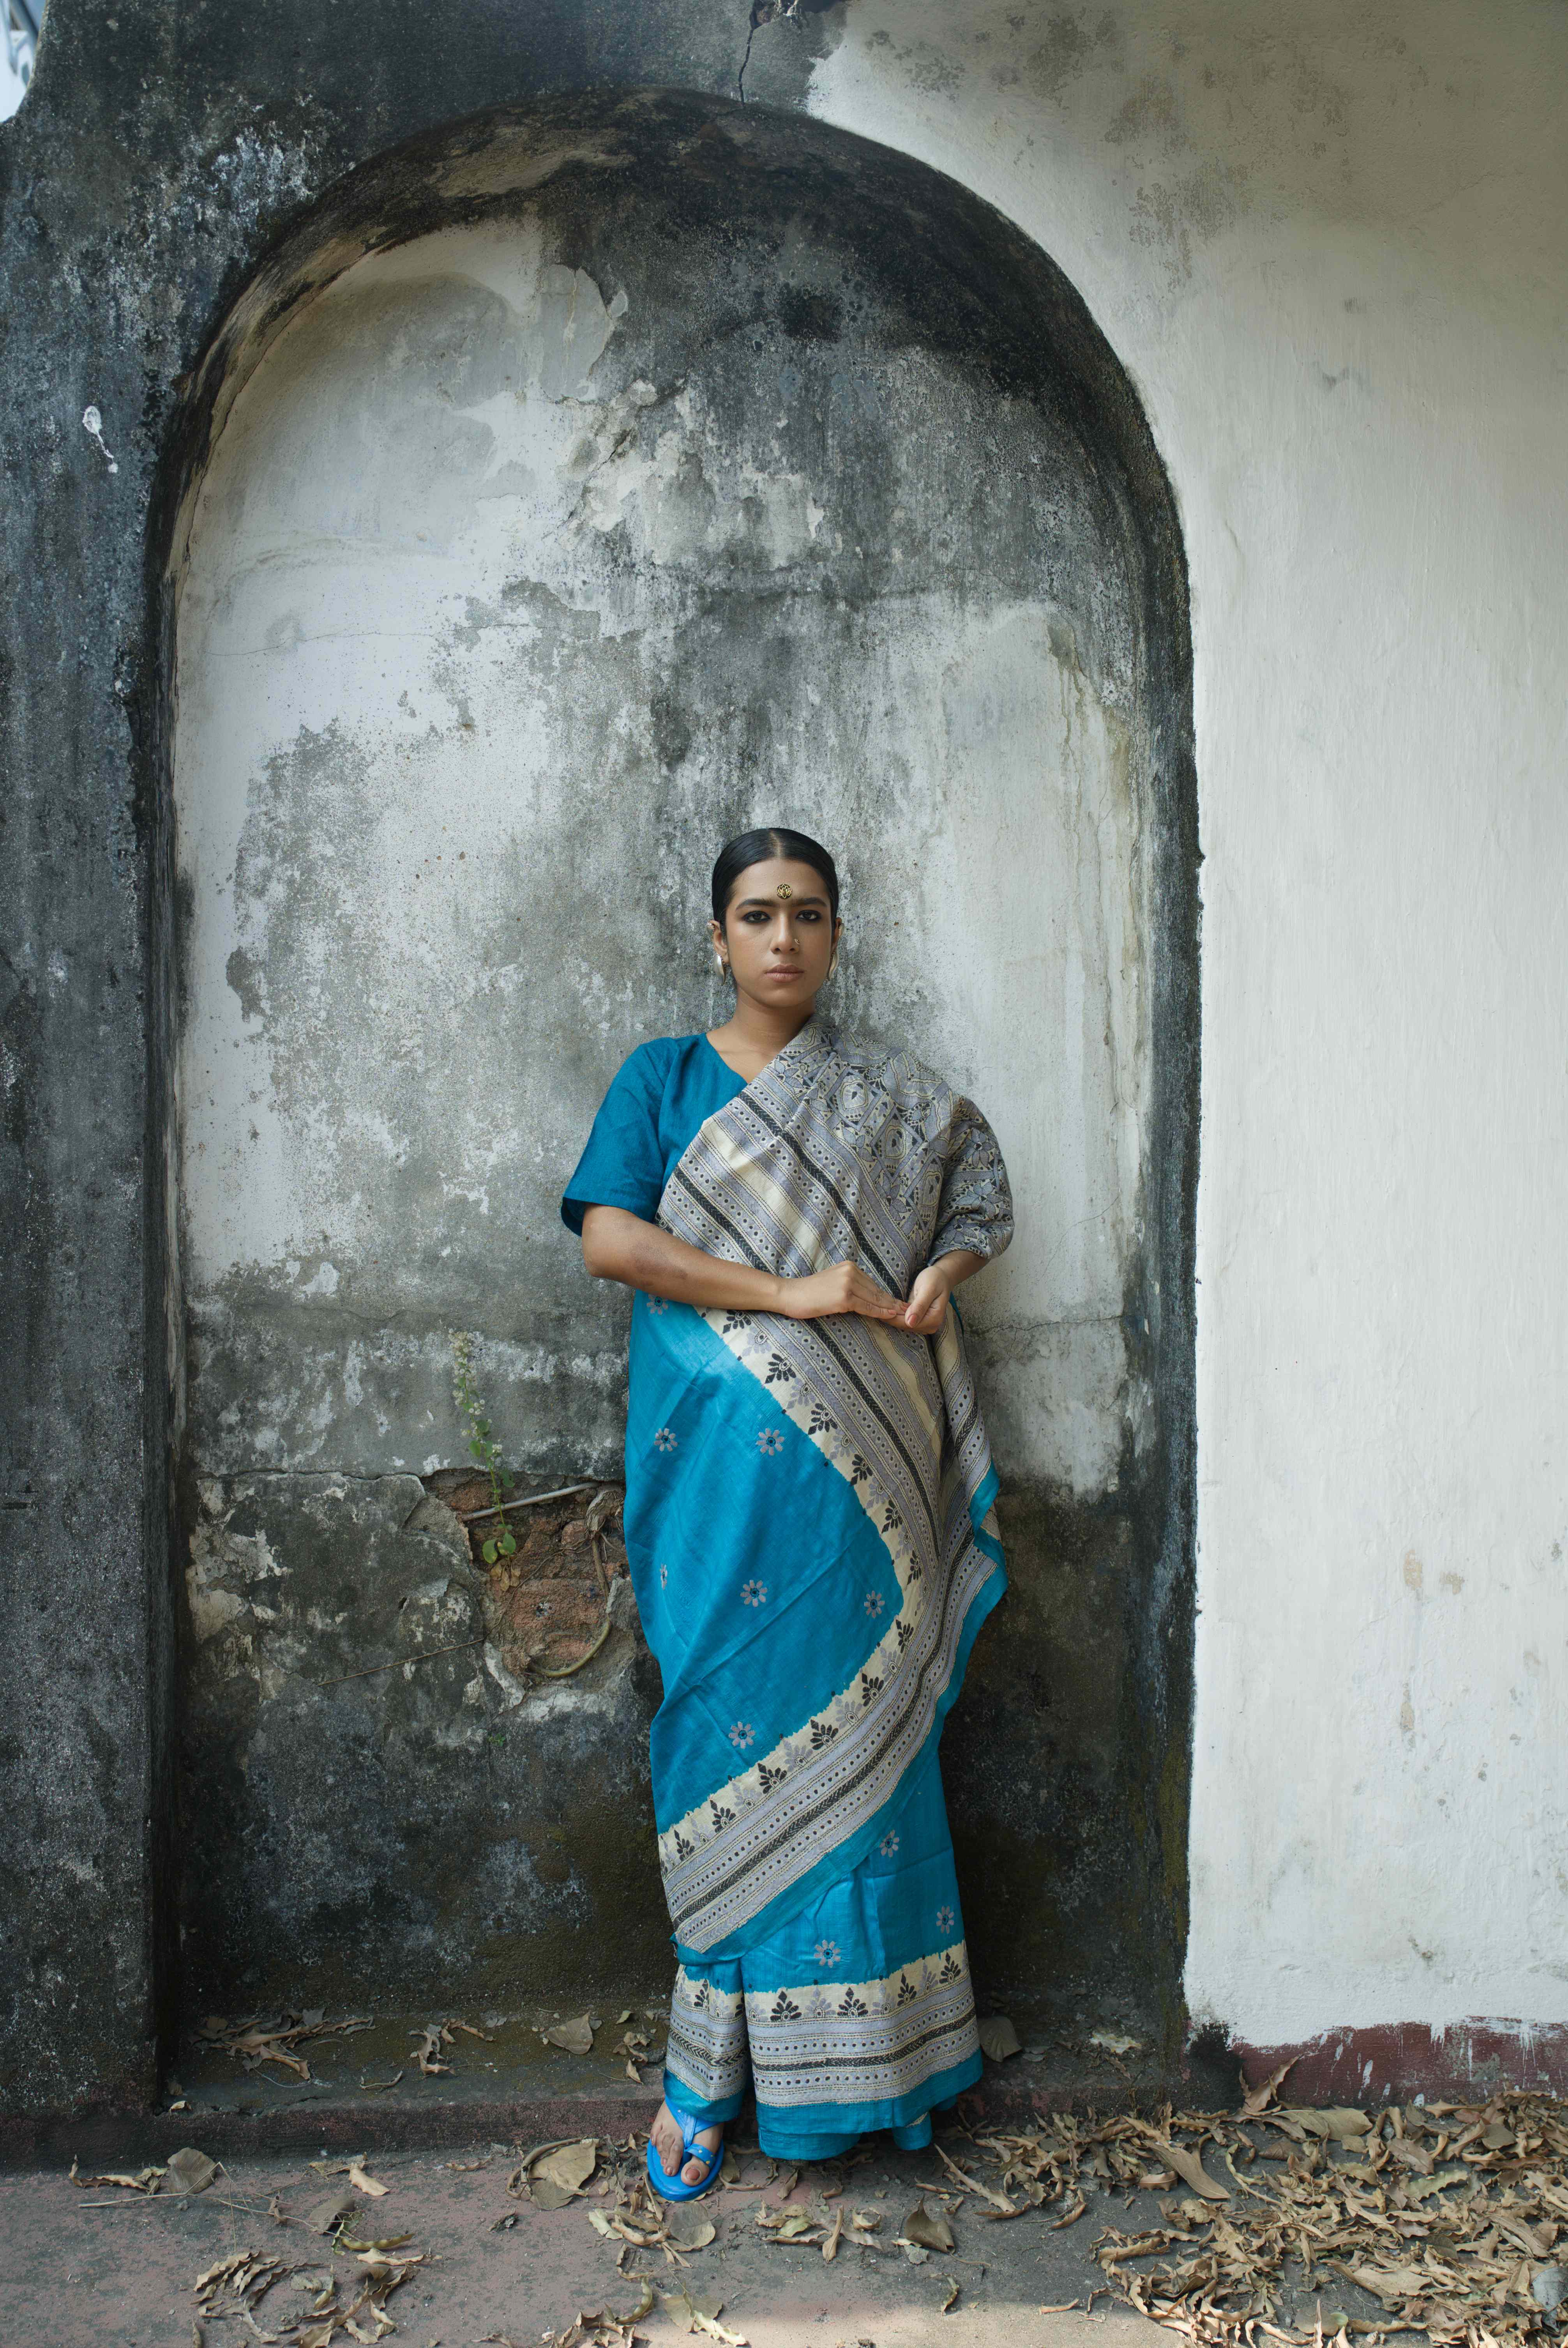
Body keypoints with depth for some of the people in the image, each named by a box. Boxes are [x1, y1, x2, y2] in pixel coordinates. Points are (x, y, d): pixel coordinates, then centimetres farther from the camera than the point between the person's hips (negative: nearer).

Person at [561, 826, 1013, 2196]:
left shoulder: (894, 1101, 14)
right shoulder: (664, 1078, 7)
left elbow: (983, 1199, 21)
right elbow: (609, 1235, -5)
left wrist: (939, 1278, -2)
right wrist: (791, 1293, -12)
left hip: (851, 1468, 2)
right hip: (719, 1460, -1)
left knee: (850, 1743, 3)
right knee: (729, 1732, 1)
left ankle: (851, 2061, 16)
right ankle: (712, 2067, 15)